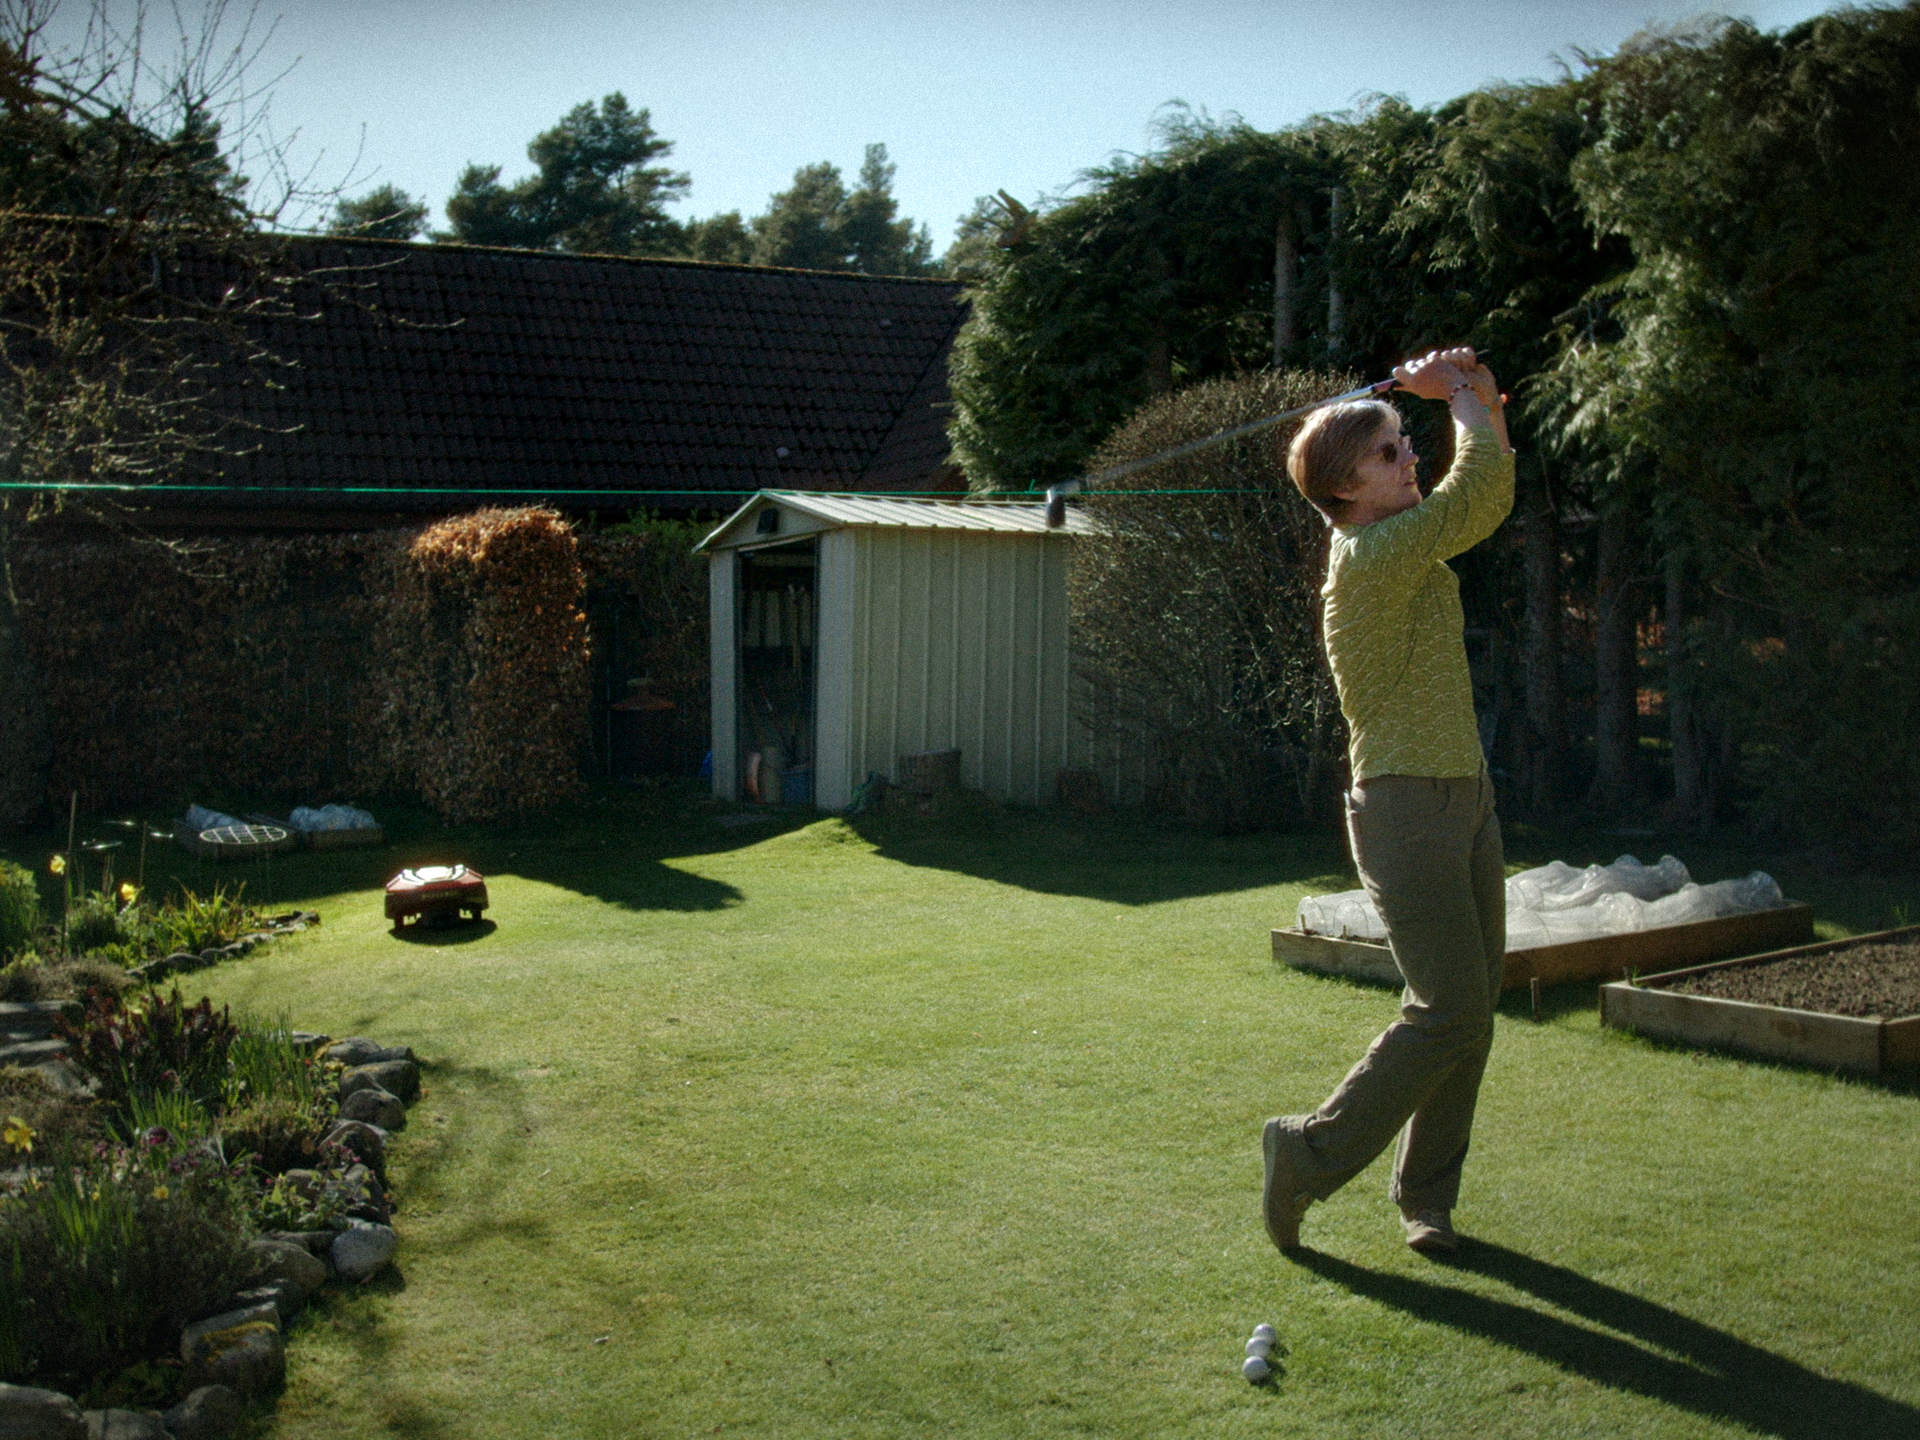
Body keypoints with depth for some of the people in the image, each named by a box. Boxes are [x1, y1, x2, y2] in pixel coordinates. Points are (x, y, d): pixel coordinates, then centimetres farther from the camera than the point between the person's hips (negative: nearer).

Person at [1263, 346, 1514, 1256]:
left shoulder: (1406, 543, 12)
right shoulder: (1369, 558, -17)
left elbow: (1490, 492, 23)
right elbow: (1483, 484, -18)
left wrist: (1484, 401, 7)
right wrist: (1458, 394, -1)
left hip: (1466, 797, 9)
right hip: (1405, 807, -9)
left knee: (1471, 1009, 8)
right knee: (1449, 1010, -11)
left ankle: (1424, 1196, 19)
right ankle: (1309, 1156, 3)